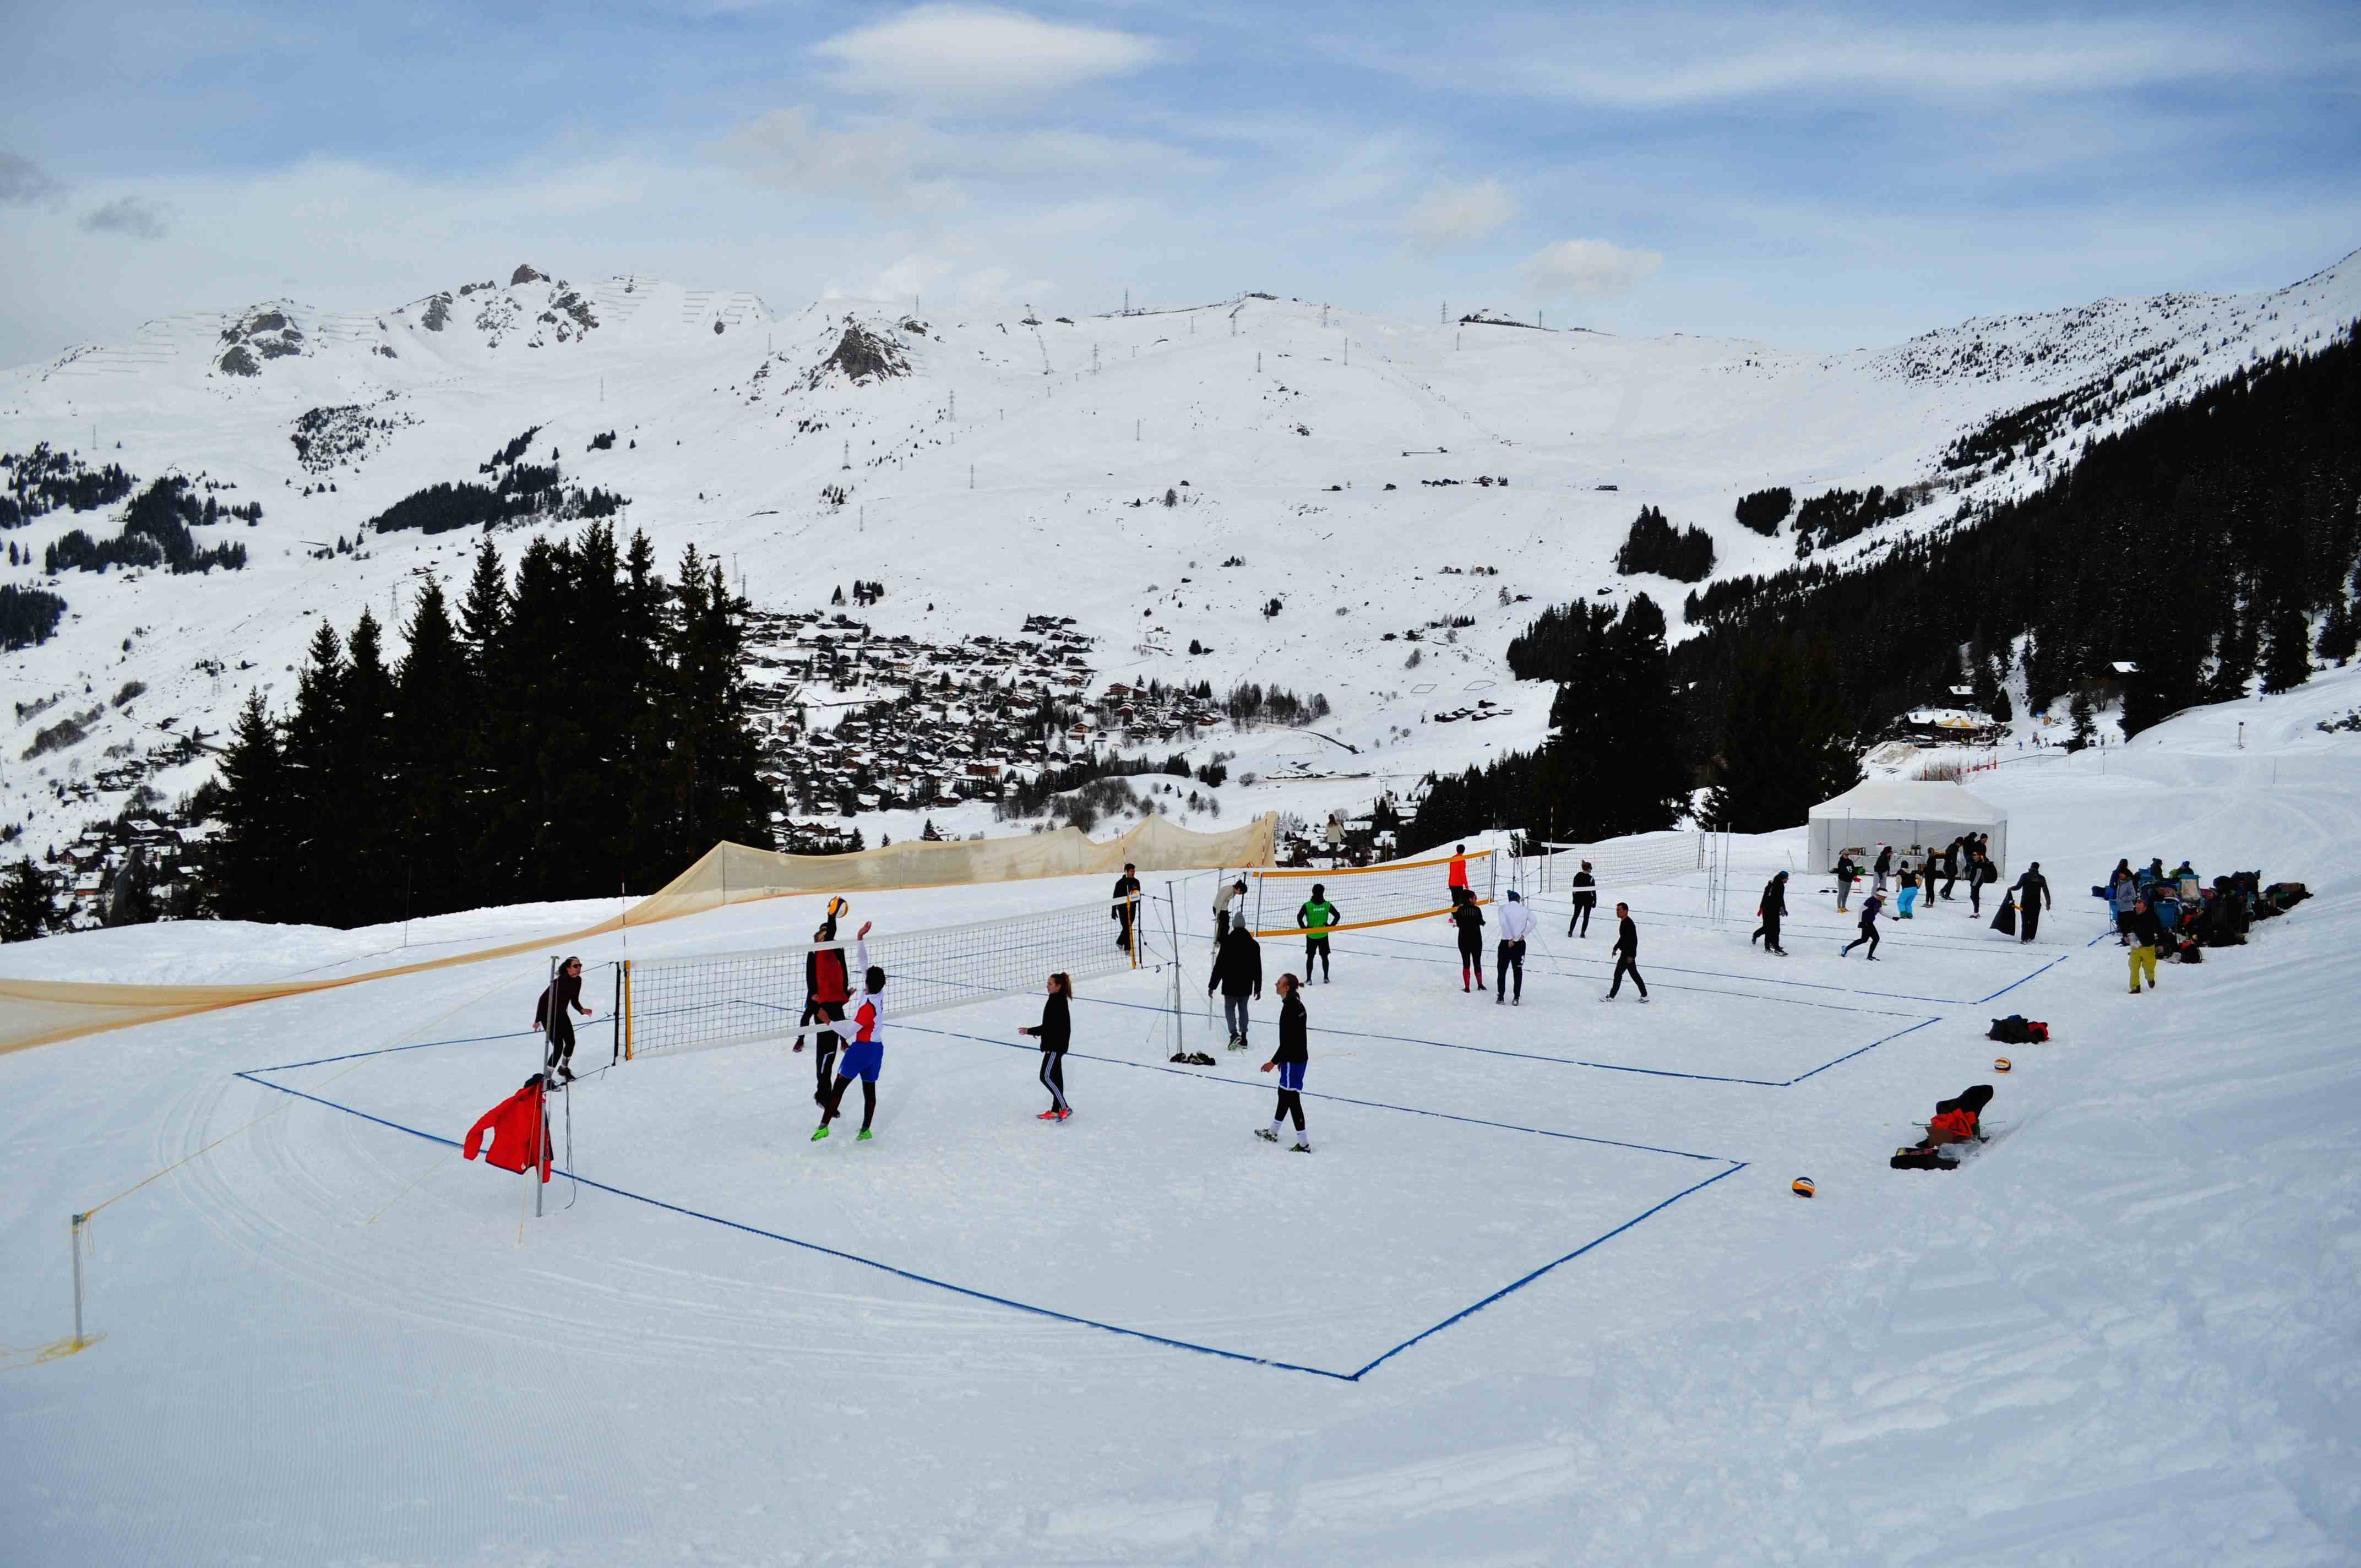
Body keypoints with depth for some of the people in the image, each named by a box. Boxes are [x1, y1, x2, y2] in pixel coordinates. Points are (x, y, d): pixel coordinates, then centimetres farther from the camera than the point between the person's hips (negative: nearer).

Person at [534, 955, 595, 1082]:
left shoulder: (578, 980, -5)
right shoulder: (560, 982, -29)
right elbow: (543, 999, -25)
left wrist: (582, 1010, -14)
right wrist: (538, 1020, -26)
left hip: (561, 1014, 8)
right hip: (548, 1015, -8)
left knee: (571, 1042, 9)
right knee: (558, 1046, -13)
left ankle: (564, 1068, 36)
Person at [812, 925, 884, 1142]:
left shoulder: (869, 1006, -24)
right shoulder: (878, 992, -5)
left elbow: (850, 1031, -20)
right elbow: (863, 962, -2)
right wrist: (860, 939, -5)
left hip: (861, 1048, -8)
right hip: (877, 1048, 8)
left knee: (839, 1086, -1)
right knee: (869, 1089, 10)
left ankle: (824, 1125, 0)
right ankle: (865, 1130, 14)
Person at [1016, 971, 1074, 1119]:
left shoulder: (1058, 1002, -21)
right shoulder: (1058, 999, 10)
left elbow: (1050, 1026, -23)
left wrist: (1030, 1031, -16)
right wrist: (1039, 1032, 14)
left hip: (1055, 1045, -10)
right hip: (1055, 1044, 10)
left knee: (1046, 1077, -9)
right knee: (1055, 1077, 13)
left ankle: (1065, 1108, -5)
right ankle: (1056, 1111, 19)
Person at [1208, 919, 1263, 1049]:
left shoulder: (1227, 943, -13)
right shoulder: (1254, 945, -1)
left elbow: (1219, 966, -12)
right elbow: (1257, 969, 4)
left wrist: (1212, 985, -5)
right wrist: (1258, 988, 12)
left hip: (1230, 985, -3)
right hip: (1246, 986, 3)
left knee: (1229, 1008, 11)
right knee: (1243, 1009, 17)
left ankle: (1234, 1034, -9)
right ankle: (1243, 1037, 18)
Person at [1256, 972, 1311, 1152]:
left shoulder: (1290, 1009, -23)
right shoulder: (1297, 1004, 7)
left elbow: (1287, 1041, -24)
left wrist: (1274, 1062, -17)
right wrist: (1283, 1059, 24)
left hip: (1294, 1061, -10)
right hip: (1299, 1056, 10)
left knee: (1292, 1098, -3)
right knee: (1284, 1093, 22)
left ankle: (1304, 1144, 3)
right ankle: (1272, 1133, 38)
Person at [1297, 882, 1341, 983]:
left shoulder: (1307, 905, -13)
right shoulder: (1327, 905, -8)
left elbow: (1299, 917, -18)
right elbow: (1338, 915, -7)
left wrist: (1304, 928, -7)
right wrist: (1330, 926, 1)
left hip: (1311, 935, -1)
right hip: (1323, 936, 1)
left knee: (1310, 957, 10)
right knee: (1324, 956, 15)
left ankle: (1308, 979, 13)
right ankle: (1326, 977, 22)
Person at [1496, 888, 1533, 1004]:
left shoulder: (1503, 908, -1)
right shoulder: (1524, 909, 4)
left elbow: (1504, 923, -16)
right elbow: (1533, 921, -10)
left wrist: (1510, 939, -17)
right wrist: (1523, 935, -9)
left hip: (1506, 942, -1)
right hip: (1520, 943, 2)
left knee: (1502, 970, 9)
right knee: (1518, 970, 10)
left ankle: (1500, 997, 7)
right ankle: (1516, 998, 9)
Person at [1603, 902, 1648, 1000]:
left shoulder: (1629, 924, -22)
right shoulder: (1623, 922, 9)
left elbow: (1634, 940, -24)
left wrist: (1631, 955, -25)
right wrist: (1616, 948, 23)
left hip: (1628, 953, -10)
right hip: (1625, 952, 10)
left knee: (1618, 973, -4)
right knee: (1634, 974, 15)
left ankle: (1611, 996, 3)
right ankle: (1644, 995, 21)